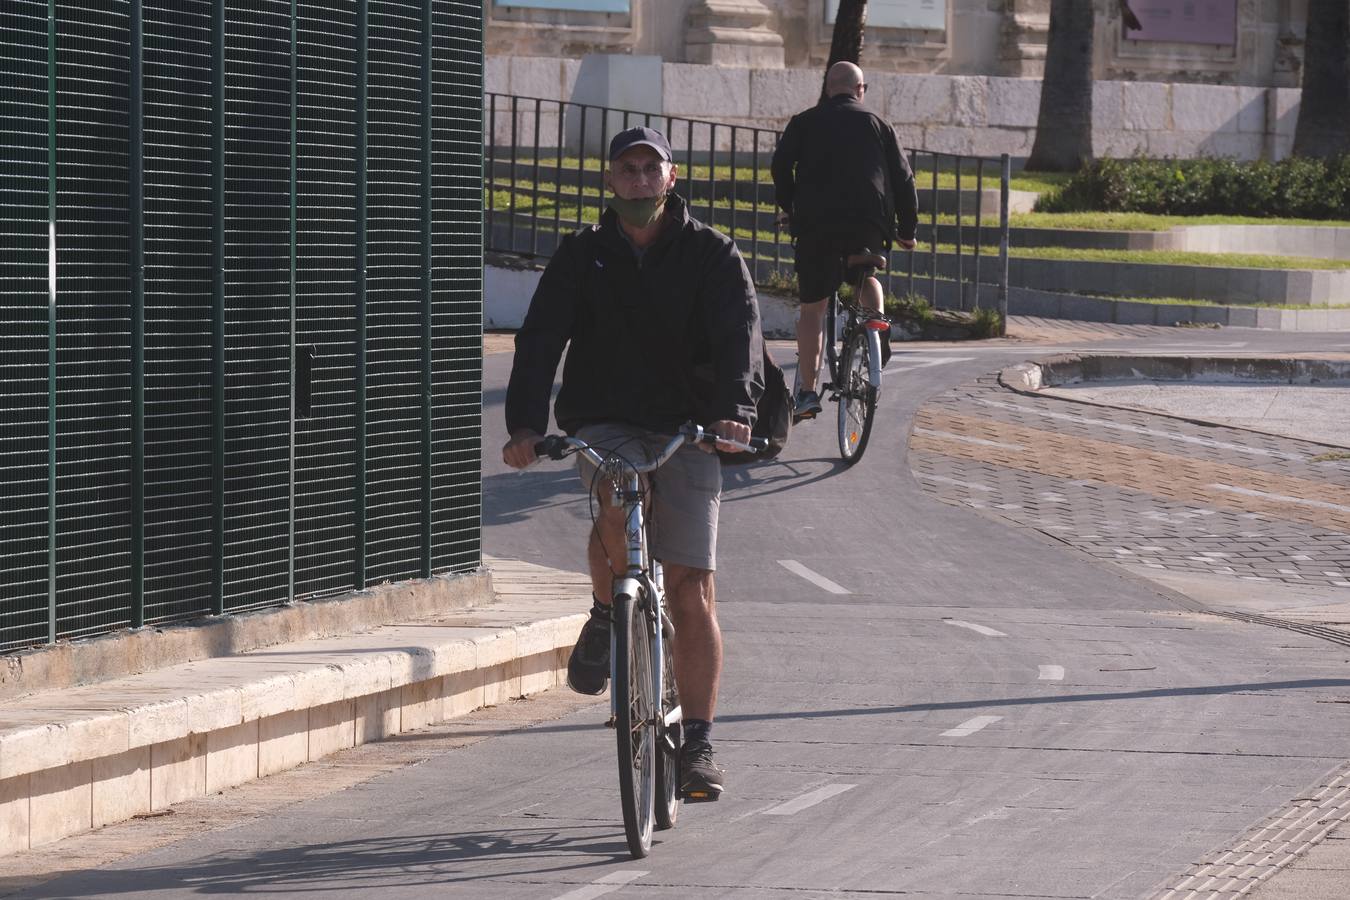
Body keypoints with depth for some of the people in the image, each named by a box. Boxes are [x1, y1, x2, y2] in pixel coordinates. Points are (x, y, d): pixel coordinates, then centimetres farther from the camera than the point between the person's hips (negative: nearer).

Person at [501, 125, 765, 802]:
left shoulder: (711, 254, 1)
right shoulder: (582, 256, 4)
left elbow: (739, 331, -13)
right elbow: (541, 338, -6)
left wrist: (734, 408, -33)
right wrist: (525, 424, -23)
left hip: (686, 432, 0)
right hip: (604, 425, 0)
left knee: (692, 592, -8)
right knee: (617, 509, -34)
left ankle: (698, 745, 0)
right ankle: (606, 618, -3)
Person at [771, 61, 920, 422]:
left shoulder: (804, 122, 12)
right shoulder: (877, 125, 14)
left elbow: (781, 165, -1)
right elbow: (903, 178, 11)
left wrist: (789, 208, 14)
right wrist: (908, 229, 20)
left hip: (816, 221, -1)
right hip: (869, 224, 1)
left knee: (812, 309, 4)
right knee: (867, 277, 32)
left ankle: (806, 392, -3)